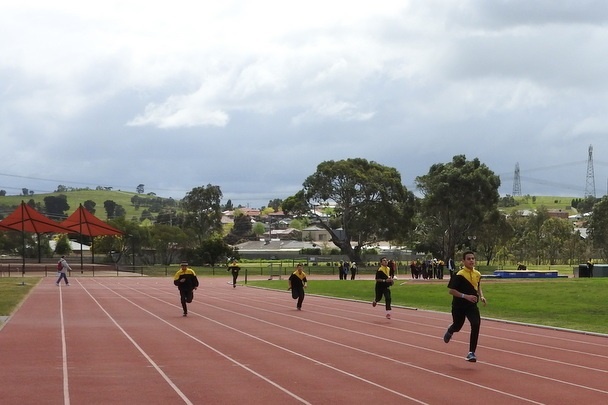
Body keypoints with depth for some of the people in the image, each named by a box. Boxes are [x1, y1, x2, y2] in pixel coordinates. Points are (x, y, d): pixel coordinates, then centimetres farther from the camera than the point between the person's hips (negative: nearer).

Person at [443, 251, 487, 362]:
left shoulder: (478, 274, 1)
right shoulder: (459, 275, -18)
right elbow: (451, 290, -20)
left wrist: (481, 296, 2)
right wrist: (465, 296, -29)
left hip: (472, 305, 3)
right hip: (459, 306, -3)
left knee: (476, 324, -20)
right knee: (457, 326, 15)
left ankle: (471, 353, -13)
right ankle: (449, 332, 58)